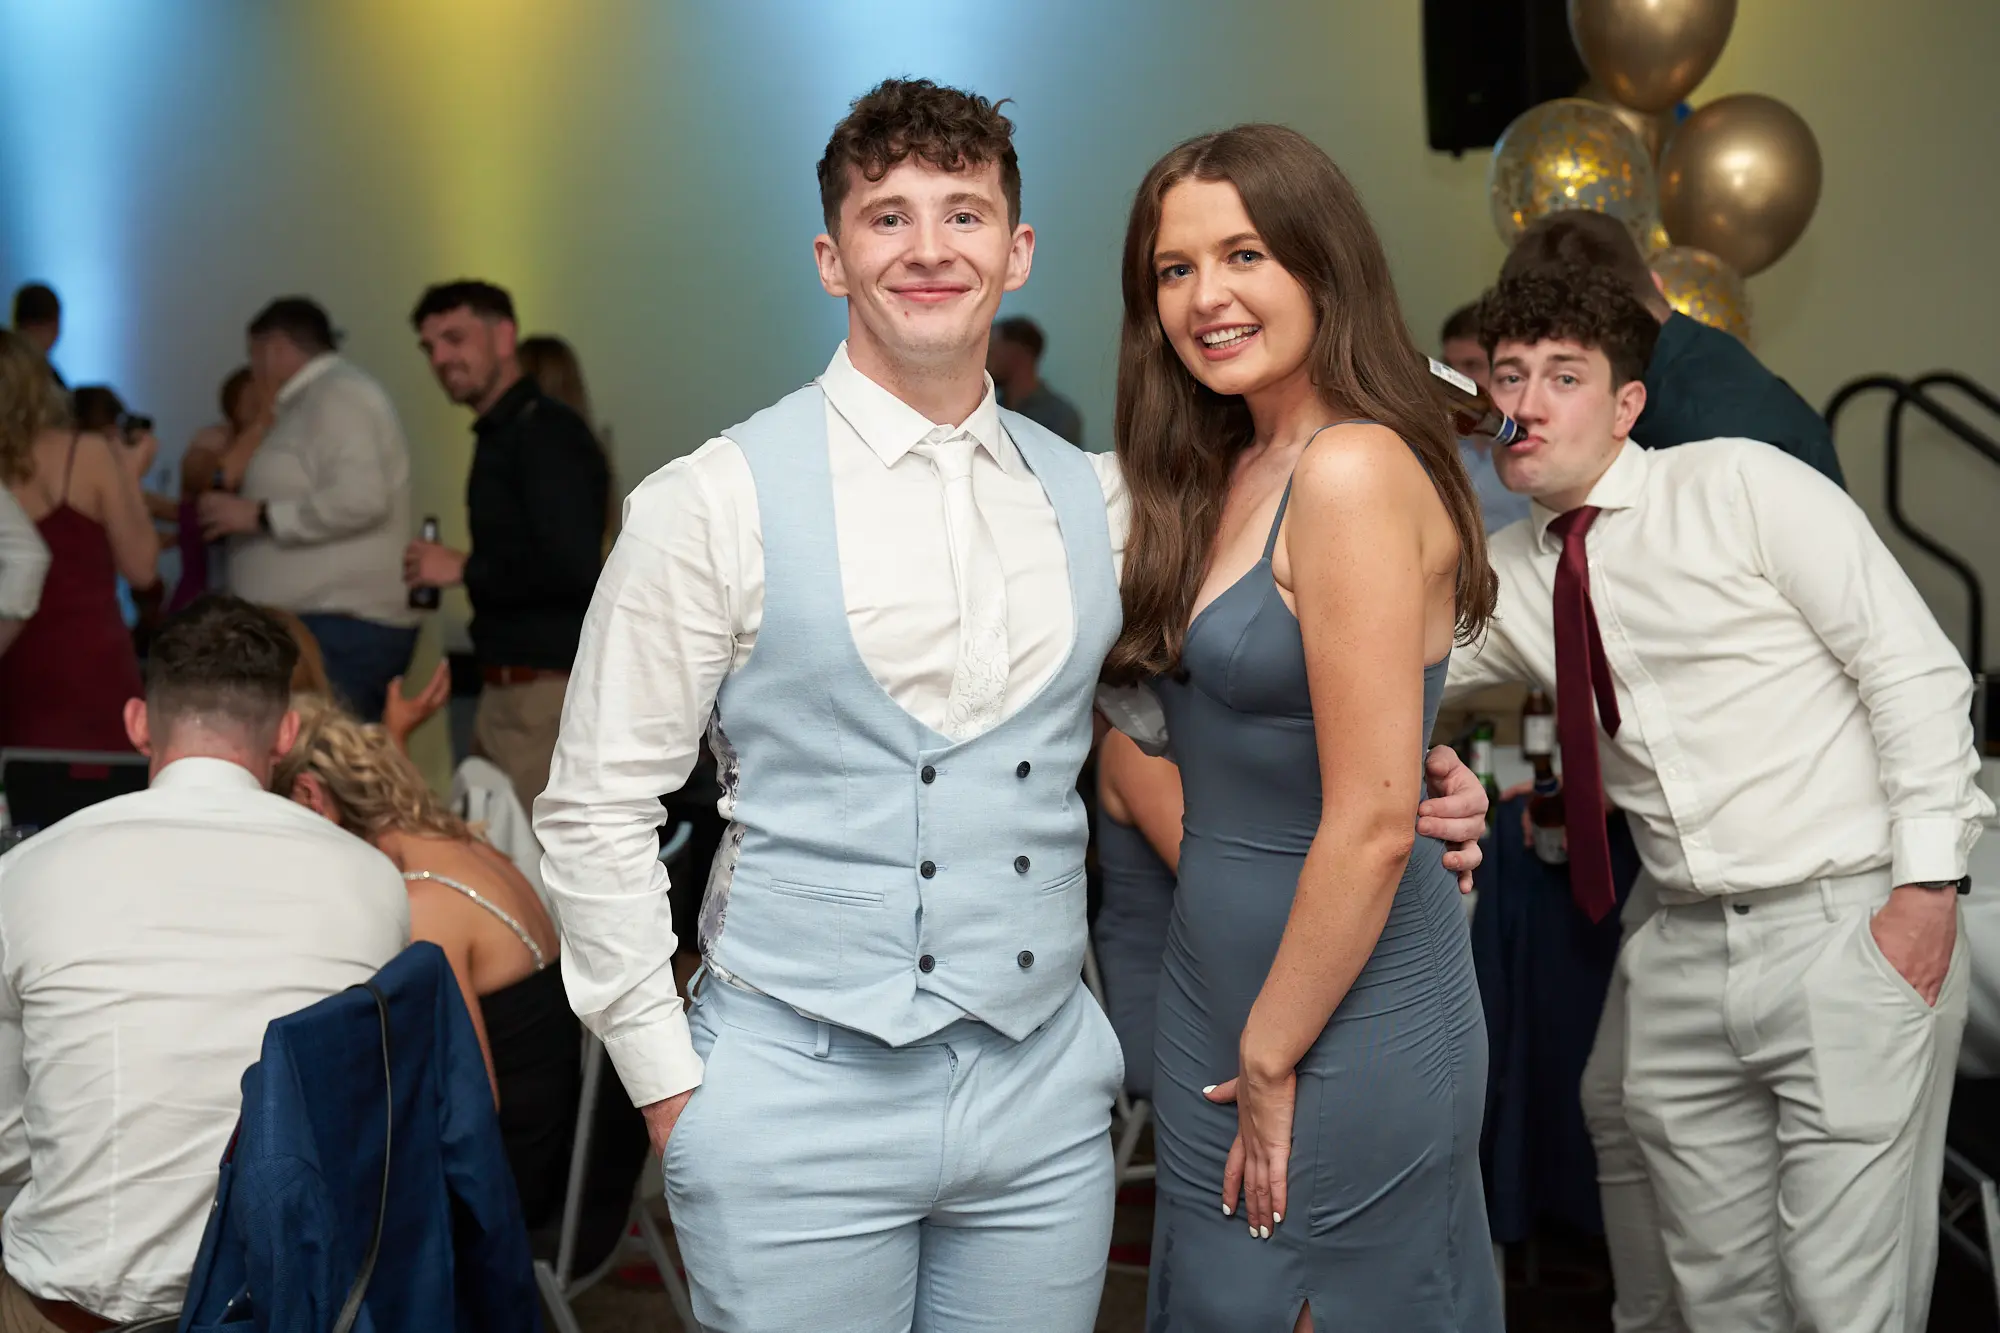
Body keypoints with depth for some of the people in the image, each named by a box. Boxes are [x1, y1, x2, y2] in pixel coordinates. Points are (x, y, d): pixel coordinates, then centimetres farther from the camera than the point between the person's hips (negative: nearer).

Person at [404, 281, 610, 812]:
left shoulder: (548, 433, -12)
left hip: (549, 690, -10)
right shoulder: (501, 436, 18)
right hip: (509, 690, 10)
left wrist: (464, 570, -13)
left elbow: (573, 568, -23)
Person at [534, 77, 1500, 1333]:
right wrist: (671, 1087, -5)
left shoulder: (1096, 501, 6)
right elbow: (598, 808, -3)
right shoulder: (717, 503, -6)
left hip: (1043, 1094, 4)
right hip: (800, 1104, -3)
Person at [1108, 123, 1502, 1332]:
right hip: (1220, 981, 9)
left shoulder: (1354, 472, -19)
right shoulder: (1228, 471, 9)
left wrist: (1273, 1058, -14)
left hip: (1345, 1002, -9)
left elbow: (1374, 822, -21)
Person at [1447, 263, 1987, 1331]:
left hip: (1847, 930, -5)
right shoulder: (1504, 575, 11)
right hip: (1680, 955, 5)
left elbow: (1916, 670, -7)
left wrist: (1927, 883, -13)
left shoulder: (1742, 485, -4)